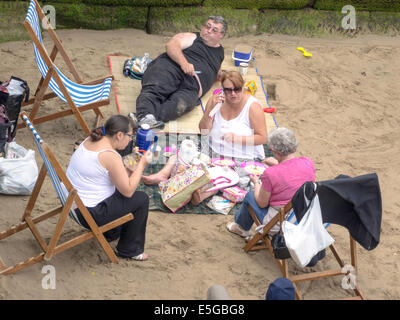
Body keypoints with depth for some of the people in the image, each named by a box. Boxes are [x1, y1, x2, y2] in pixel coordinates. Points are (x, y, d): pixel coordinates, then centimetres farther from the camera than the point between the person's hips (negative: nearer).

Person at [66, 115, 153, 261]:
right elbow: (128, 191, -17)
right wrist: (142, 164, -9)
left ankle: (111, 233, 39)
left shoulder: (90, 140, 3)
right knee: (142, 199, 1)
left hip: (72, 201, 10)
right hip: (88, 213, -10)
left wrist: (132, 172, 8)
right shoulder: (110, 156, -25)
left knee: (122, 187, 25)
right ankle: (129, 250, 14)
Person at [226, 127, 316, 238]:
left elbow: (262, 204, -10)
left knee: (250, 196, 20)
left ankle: (242, 227, 48)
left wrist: (256, 182, 8)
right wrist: (278, 164, 23)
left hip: (279, 225, -6)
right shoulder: (308, 162, -10)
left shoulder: (271, 174, -25)